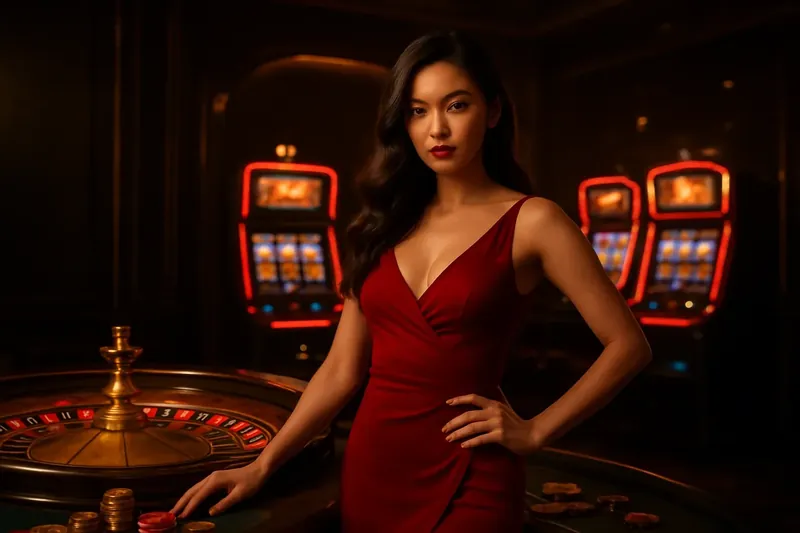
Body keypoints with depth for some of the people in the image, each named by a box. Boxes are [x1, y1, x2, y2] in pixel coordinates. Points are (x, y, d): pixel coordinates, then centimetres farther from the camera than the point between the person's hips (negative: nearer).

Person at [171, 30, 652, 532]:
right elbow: (342, 371, 6)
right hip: (370, 466, 5)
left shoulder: (531, 221, -7)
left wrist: (535, 432, -7)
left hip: (467, 479, -5)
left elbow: (628, 345, -5)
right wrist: (262, 466, 0)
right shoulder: (385, 226, 6)